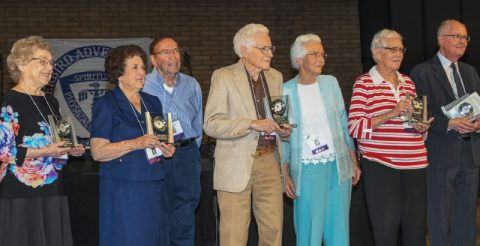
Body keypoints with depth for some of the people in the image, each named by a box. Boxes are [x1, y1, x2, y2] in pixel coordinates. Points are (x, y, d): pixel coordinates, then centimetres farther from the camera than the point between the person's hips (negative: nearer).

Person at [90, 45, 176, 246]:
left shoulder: (153, 103, 15)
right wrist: (136, 143, -21)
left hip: (154, 187, 6)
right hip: (123, 189, -6)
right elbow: (97, 152, -12)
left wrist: (167, 150, 4)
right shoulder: (106, 105, -4)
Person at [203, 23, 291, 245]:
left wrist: (283, 129, 0)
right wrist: (252, 124, -22)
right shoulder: (223, 77, -6)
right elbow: (211, 124, -12)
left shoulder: (275, 77, 12)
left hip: (269, 162, 5)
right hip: (236, 165, -5)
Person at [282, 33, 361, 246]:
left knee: (338, 229, 8)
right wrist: (285, 174, -1)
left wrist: (354, 161, 9)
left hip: (338, 167, 3)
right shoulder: (286, 91, -3)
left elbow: (344, 123, 11)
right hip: (307, 170, -3)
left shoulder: (331, 83, 5)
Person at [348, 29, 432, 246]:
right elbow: (354, 128, -8)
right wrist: (390, 114, -17)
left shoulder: (407, 82, 16)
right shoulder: (364, 84, -1)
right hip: (380, 165, -5)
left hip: (414, 163, 5)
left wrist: (421, 127, 3)